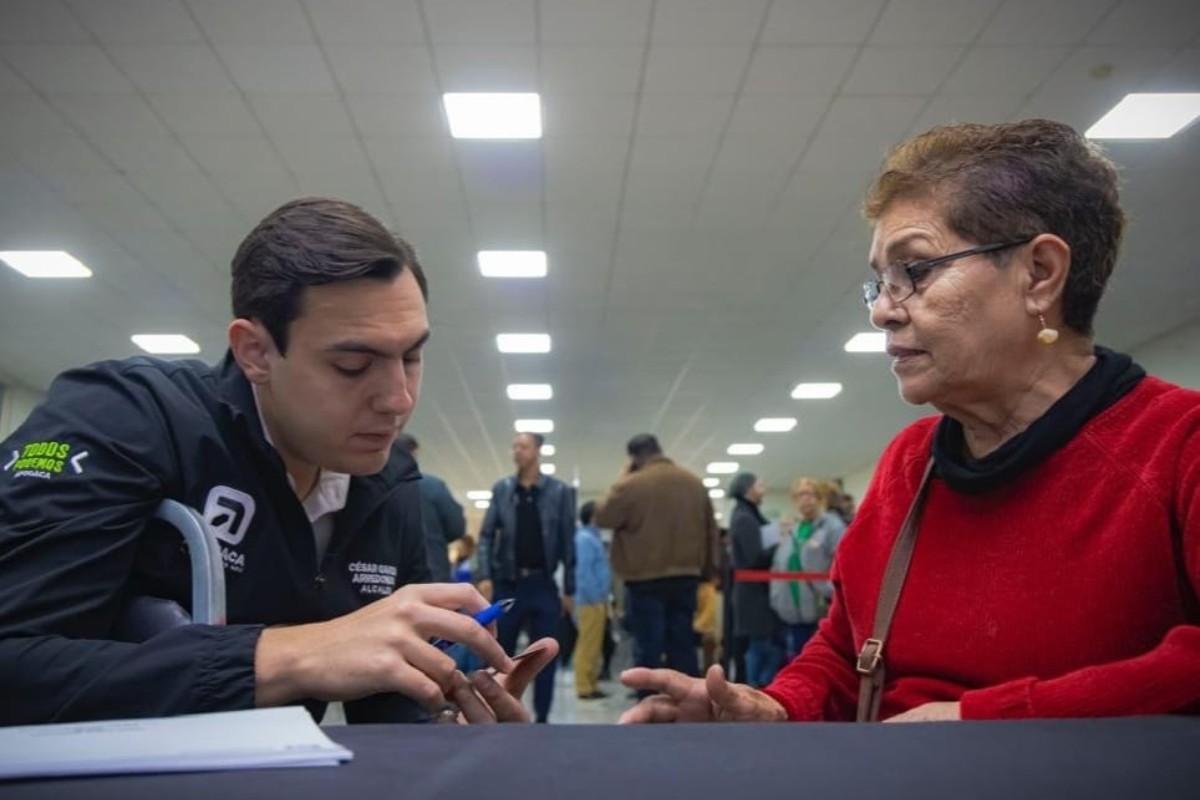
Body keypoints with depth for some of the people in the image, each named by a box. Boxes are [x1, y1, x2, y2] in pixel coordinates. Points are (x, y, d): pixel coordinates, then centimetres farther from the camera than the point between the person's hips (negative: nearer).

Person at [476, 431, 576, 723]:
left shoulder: (560, 492, 0)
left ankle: (542, 720, 13)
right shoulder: (501, 489, 5)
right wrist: (484, 576, -8)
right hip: (507, 583, 1)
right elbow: (487, 535, 4)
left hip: (543, 584, -1)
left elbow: (568, 542, 0)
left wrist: (569, 589, -2)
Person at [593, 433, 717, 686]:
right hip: (686, 577, 5)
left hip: (646, 579, -5)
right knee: (683, 648, 10)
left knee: (648, 650, 0)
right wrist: (703, 568, 23)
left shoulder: (631, 485, -11)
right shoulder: (695, 483, 9)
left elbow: (602, 517, 1)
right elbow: (711, 532, 14)